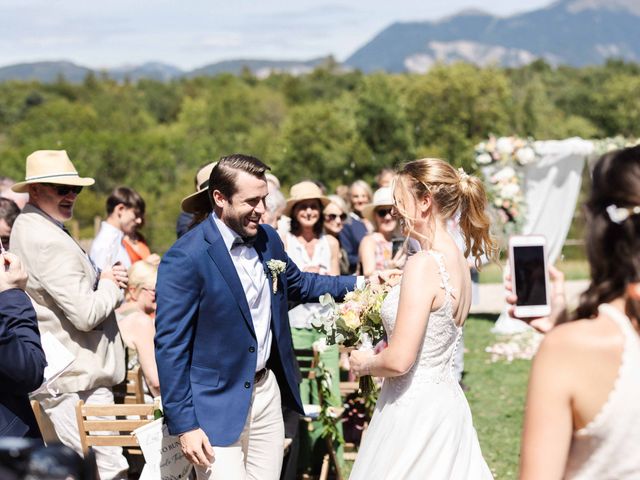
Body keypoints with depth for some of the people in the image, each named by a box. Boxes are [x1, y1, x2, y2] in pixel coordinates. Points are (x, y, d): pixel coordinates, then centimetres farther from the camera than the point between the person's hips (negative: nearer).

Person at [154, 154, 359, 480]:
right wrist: (184, 425, -16)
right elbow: (170, 346, -16)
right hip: (217, 406, -6)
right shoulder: (184, 259, -18)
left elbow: (297, 284, 25)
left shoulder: (268, 239, 4)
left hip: (266, 391, 7)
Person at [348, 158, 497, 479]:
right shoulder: (457, 260, 7)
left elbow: (399, 360, -21)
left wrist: (364, 363, -3)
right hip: (446, 400, 9)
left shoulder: (424, 264, -19)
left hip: (414, 409, -9)